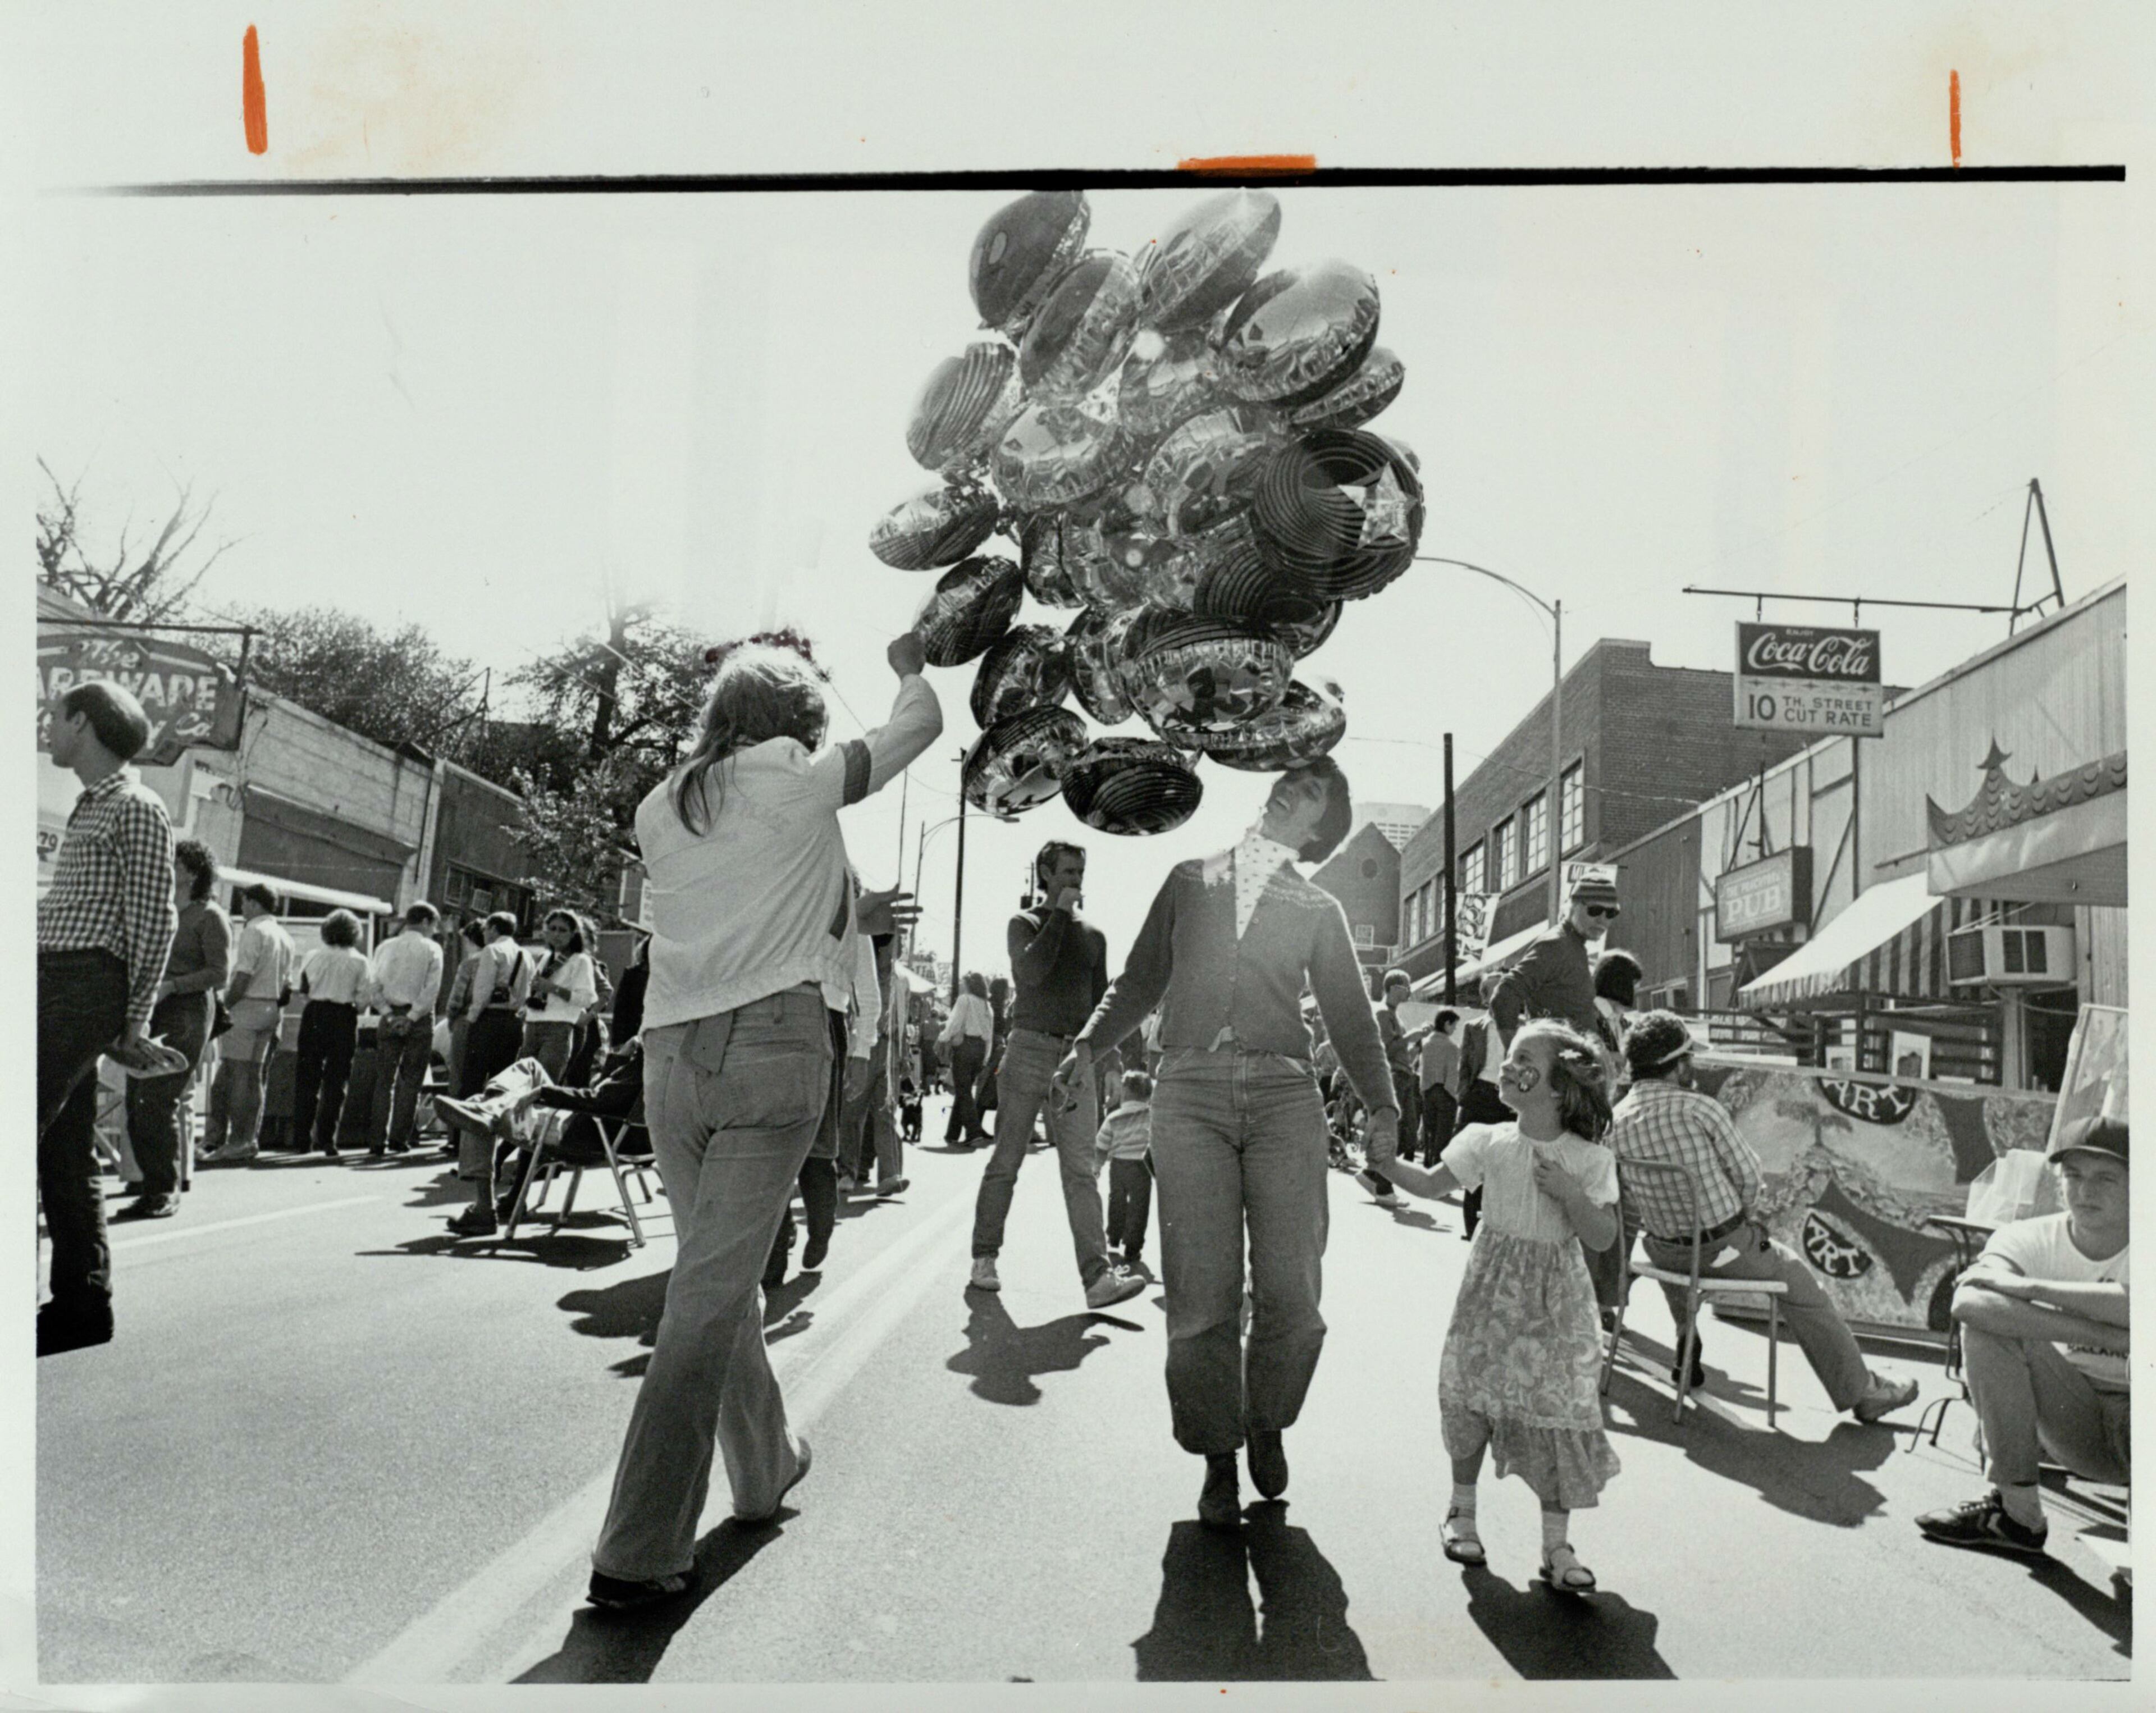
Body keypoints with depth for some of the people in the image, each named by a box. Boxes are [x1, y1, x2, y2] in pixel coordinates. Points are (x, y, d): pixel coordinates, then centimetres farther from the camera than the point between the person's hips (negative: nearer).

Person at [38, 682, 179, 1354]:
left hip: (83, 985, -9)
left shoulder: (136, 809, -7)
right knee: (67, 1153, 10)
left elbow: (153, 920, -12)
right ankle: (81, 1302, 16)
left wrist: (135, 1020, -13)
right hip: (55, 980, 9)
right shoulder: (88, 808, 21)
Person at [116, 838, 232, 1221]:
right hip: (147, 1015, 7)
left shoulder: (209, 917, -1)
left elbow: (221, 973, -8)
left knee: (157, 1102, -13)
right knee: (136, 1102, 1)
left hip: (185, 1018, -7)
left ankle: (165, 1192, -5)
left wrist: (171, 986, -18)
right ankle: (152, 1188, 9)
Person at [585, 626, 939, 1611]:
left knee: (720, 1272, 17)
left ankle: (766, 1468, 35)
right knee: (711, 1291, -6)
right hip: (773, 1044, -6)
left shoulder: (659, 809, 14)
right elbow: (920, 725, 16)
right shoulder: (800, 777, 2)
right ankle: (637, 1552, -5)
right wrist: (912, 667, 35)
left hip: (671, 1052, 6)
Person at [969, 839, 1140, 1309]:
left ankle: (1098, 1276, -14)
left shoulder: (1093, 936, 17)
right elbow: (1029, 972, -15)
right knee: (1007, 1161, 3)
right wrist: (1060, 914, -9)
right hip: (1029, 1049, -3)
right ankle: (984, 1260, 15)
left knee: (1082, 1170, -5)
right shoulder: (1025, 924, 6)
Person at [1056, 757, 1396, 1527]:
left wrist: (1382, 1103, 4)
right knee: (1201, 1296, -5)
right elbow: (1139, 982, 20)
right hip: (1191, 1089, 0)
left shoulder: (1319, 911, 18)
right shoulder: (1190, 880, 19)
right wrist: (1088, 1046, 7)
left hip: (1284, 1095, 1)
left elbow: (1351, 1018, 16)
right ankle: (1219, 1459, 14)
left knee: (1291, 1295, -6)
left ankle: (1267, 1424, 22)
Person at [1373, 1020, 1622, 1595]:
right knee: (1474, 1398, 7)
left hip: (1555, 1300, -2)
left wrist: (1570, 1193, -23)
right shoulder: (1489, 1142, 0)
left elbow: (1603, 1239, -9)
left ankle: (1557, 1546, 10)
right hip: (1493, 1292, 2)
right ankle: (1462, 1510, 29)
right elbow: (1431, 1184, 6)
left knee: (1559, 1412, -2)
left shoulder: (1588, 1160, -6)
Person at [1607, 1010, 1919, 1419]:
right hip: (1724, 1248, -4)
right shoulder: (1700, 1108, -20)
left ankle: (1686, 1350, 40)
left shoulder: (1616, 1121, -8)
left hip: (1662, 1251, 5)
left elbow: (1630, 1194, 4)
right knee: (1801, 1284, 17)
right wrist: (1746, 1217, 11)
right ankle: (1861, 1391, 27)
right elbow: (1747, 1174, -9)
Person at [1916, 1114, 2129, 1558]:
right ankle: (2018, 1511, -13)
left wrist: (2032, 1288, -30)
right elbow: (1968, 1301, -30)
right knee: (1985, 1320, -22)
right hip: (2072, 1419, 3)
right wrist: (2109, 1337, -34)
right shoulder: (2030, 1239, -7)